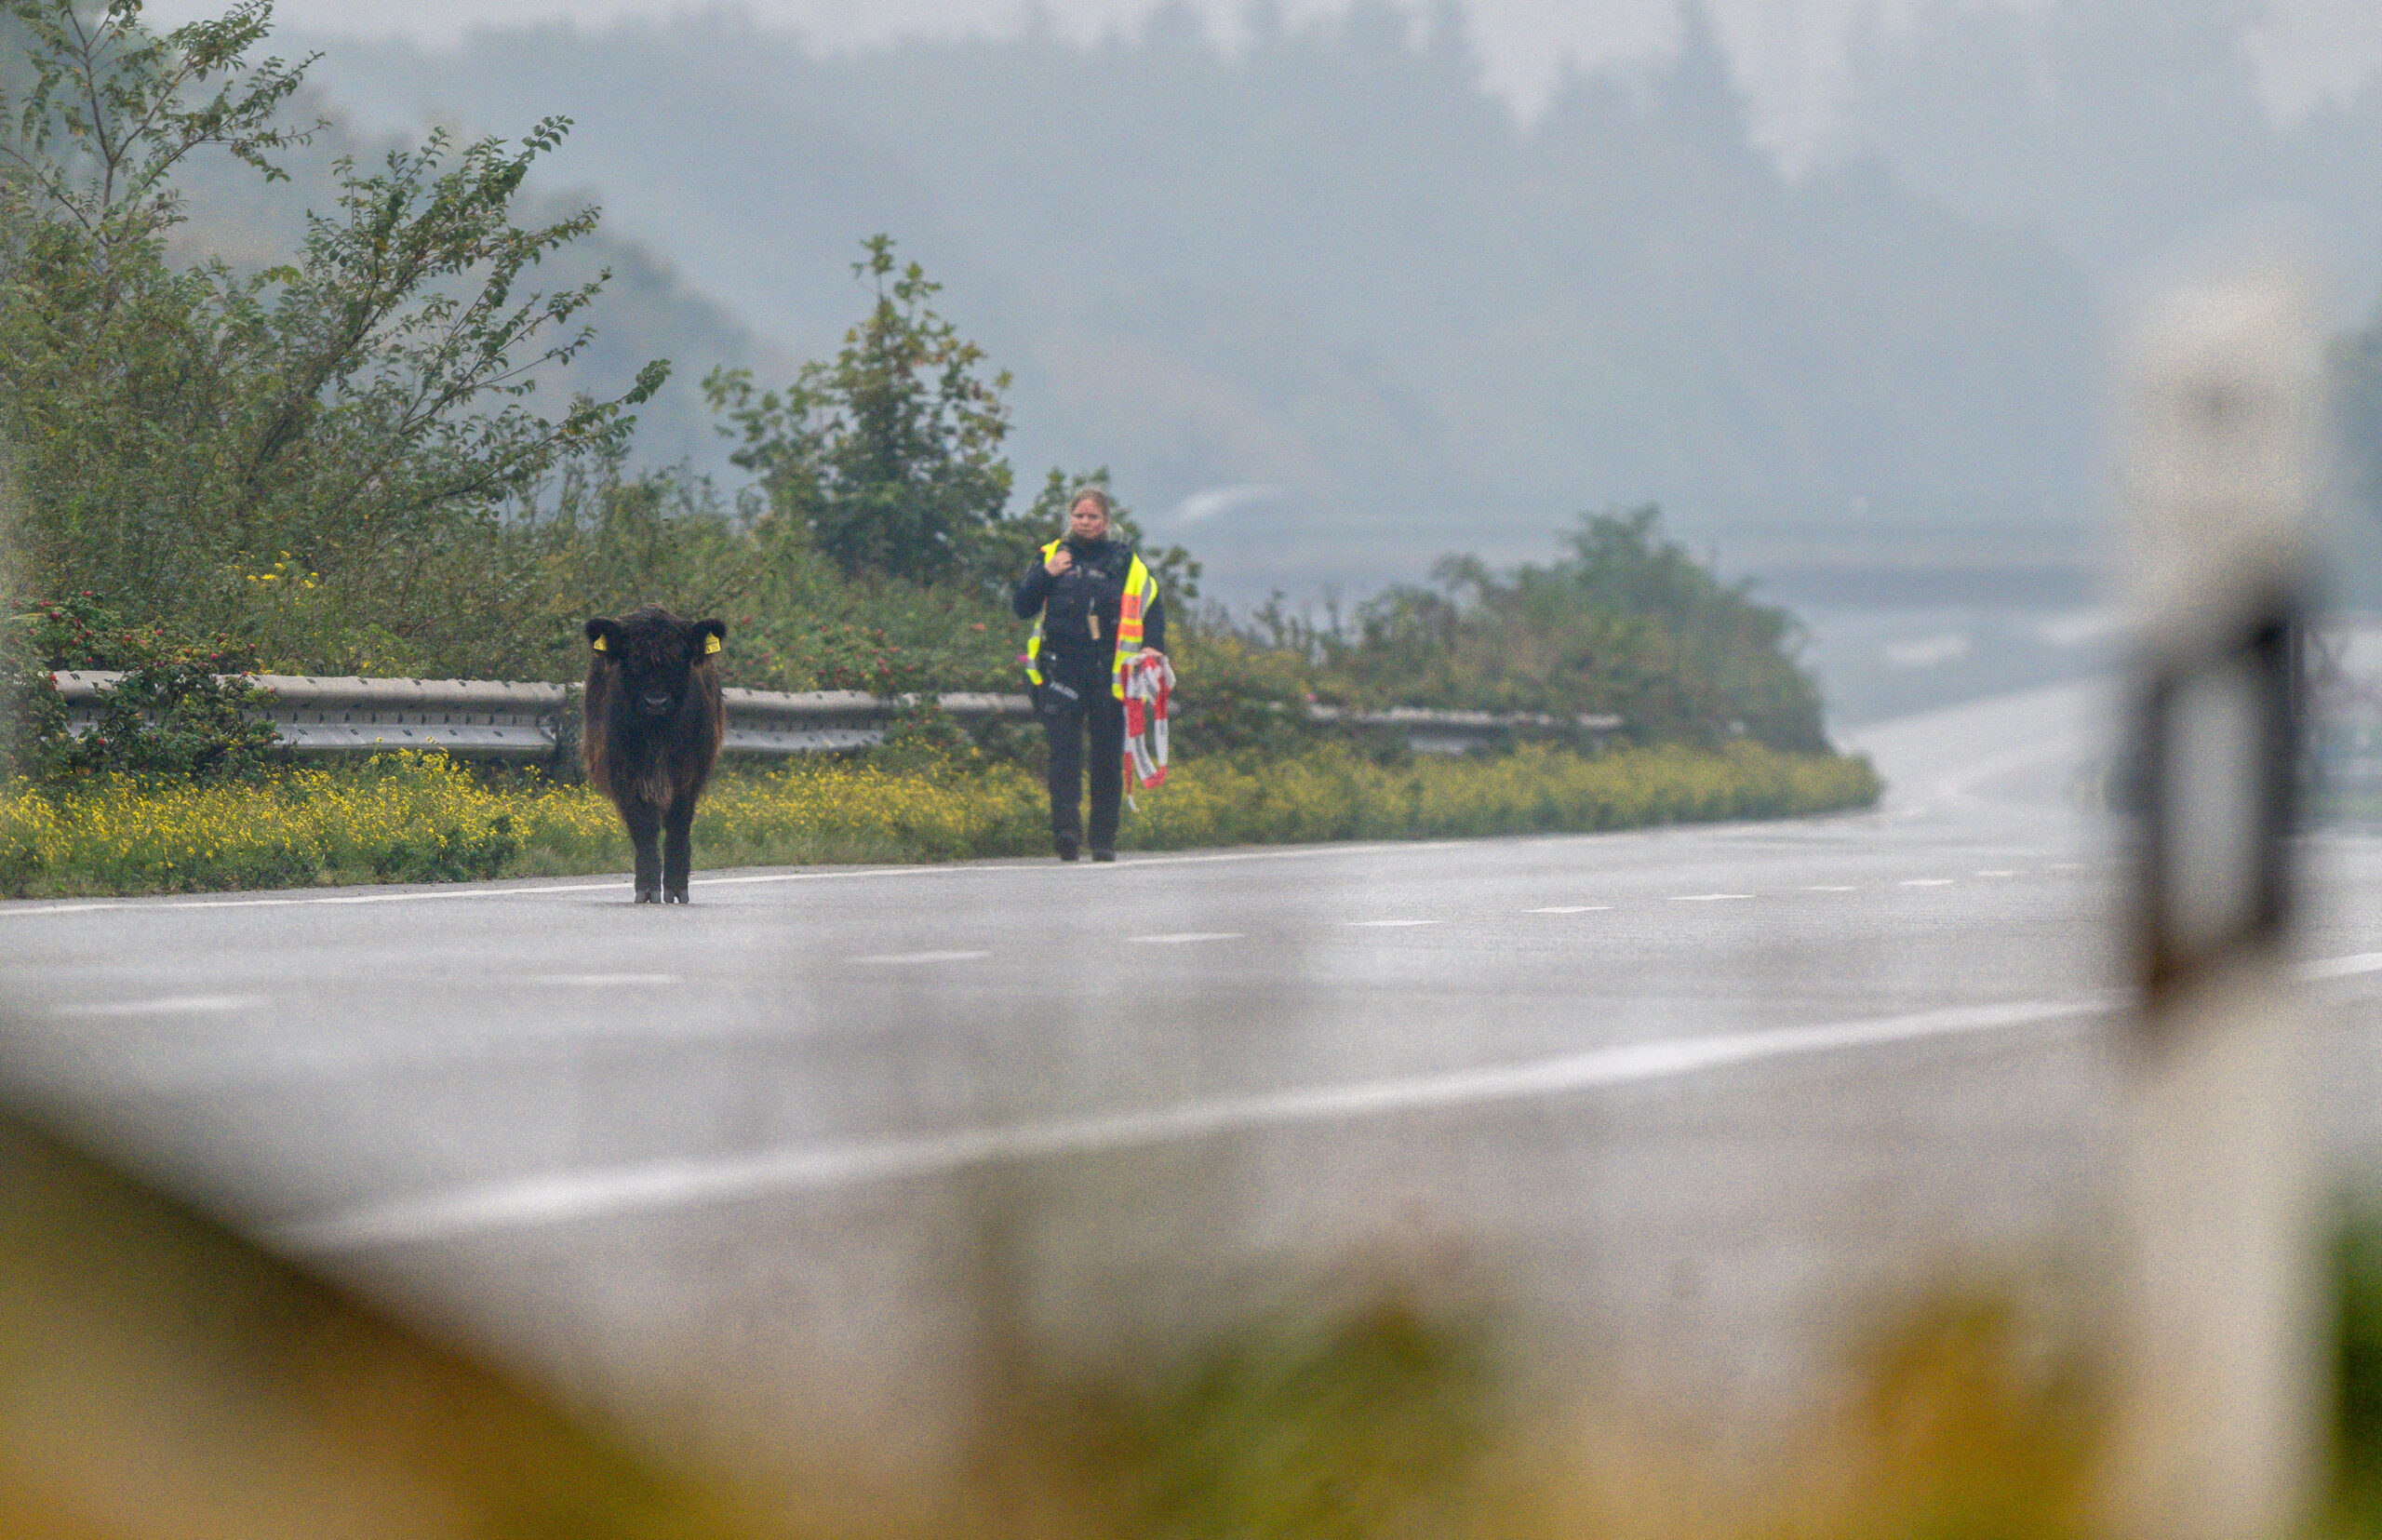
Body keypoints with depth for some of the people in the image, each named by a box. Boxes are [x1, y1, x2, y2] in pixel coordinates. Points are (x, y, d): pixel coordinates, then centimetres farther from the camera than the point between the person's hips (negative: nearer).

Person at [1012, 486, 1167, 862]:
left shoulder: (1124, 561, 10)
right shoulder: (1053, 555, 13)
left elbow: (1152, 605, 10)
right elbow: (1022, 606, 11)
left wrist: (1153, 646, -7)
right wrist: (1046, 575, -5)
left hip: (1109, 673, 0)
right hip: (1061, 671, 0)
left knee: (1108, 757, 2)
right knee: (1064, 749, -14)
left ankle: (1104, 840, 10)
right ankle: (1066, 827, -23)